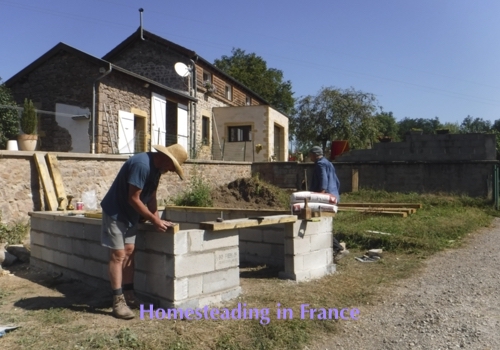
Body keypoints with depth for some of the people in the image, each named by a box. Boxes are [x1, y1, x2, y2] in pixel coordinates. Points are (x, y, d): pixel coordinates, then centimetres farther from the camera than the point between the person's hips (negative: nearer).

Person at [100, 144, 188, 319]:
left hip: (130, 214, 9)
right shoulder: (142, 165, -29)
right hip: (115, 213, -9)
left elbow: (151, 196, 7)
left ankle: (128, 296, 16)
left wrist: (157, 219, -2)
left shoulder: (156, 166, 1)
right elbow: (133, 199, -27)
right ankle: (118, 302, -2)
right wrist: (154, 220, -20)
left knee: (129, 252, 9)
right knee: (118, 255, -7)